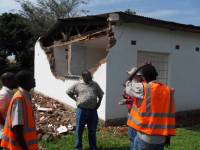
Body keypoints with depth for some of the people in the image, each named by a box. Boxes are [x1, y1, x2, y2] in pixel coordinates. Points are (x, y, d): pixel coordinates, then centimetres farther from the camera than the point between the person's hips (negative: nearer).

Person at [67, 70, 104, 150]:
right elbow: (69, 92, 12)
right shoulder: (78, 85, 2)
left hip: (93, 111, 2)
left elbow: (101, 95, 19)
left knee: (92, 131, 12)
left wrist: (98, 104, 11)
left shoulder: (95, 84, 8)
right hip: (81, 110, -2)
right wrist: (76, 99, 4)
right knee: (79, 130, 8)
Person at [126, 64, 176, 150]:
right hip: (161, 137, 4)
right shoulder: (168, 90, 3)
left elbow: (127, 88, 8)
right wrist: (168, 136, 13)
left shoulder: (142, 88, -12)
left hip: (146, 136, -4)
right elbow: (170, 116, 5)